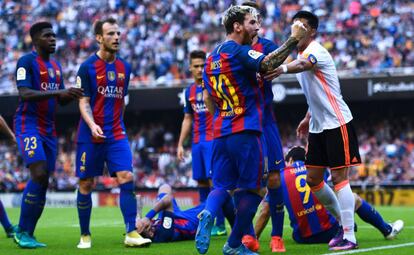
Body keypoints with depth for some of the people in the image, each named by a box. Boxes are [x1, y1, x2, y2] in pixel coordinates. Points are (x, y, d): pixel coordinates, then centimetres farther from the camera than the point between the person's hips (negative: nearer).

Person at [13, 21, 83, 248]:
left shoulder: (56, 66, 17)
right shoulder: (26, 61, -8)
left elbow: (62, 100, 19)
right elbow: (24, 94, -20)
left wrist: (74, 94, -2)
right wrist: (58, 92, -27)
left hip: (48, 129, 8)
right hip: (28, 125, -8)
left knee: (43, 181, 3)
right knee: (39, 174, -19)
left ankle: (28, 233, 9)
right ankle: (22, 232, -11)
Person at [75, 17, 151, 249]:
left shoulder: (124, 68, 9)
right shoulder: (88, 67, -5)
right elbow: (84, 103, -7)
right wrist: (92, 125, -23)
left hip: (116, 134, 4)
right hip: (90, 135, -3)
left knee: (127, 179, -10)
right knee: (86, 185, 2)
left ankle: (131, 233, -9)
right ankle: (85, 235, 15)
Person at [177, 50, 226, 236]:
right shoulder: (189, 91, 14)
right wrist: (180, 144, 17)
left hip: (213, 140, -6)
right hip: (197, 142, 6)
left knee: (214, 180, -11)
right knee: (201, 182, 6)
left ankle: (220, 225, -8)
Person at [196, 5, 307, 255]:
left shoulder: (213, 57, 15)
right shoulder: (239, 51, -10)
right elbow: (268, 64, -27)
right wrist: (294, 39, -21)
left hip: (220, 132, 7)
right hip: (245, 131, -7)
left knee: (223, 185, 8)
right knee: (251, 189, 3)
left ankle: (208, 214, -23)